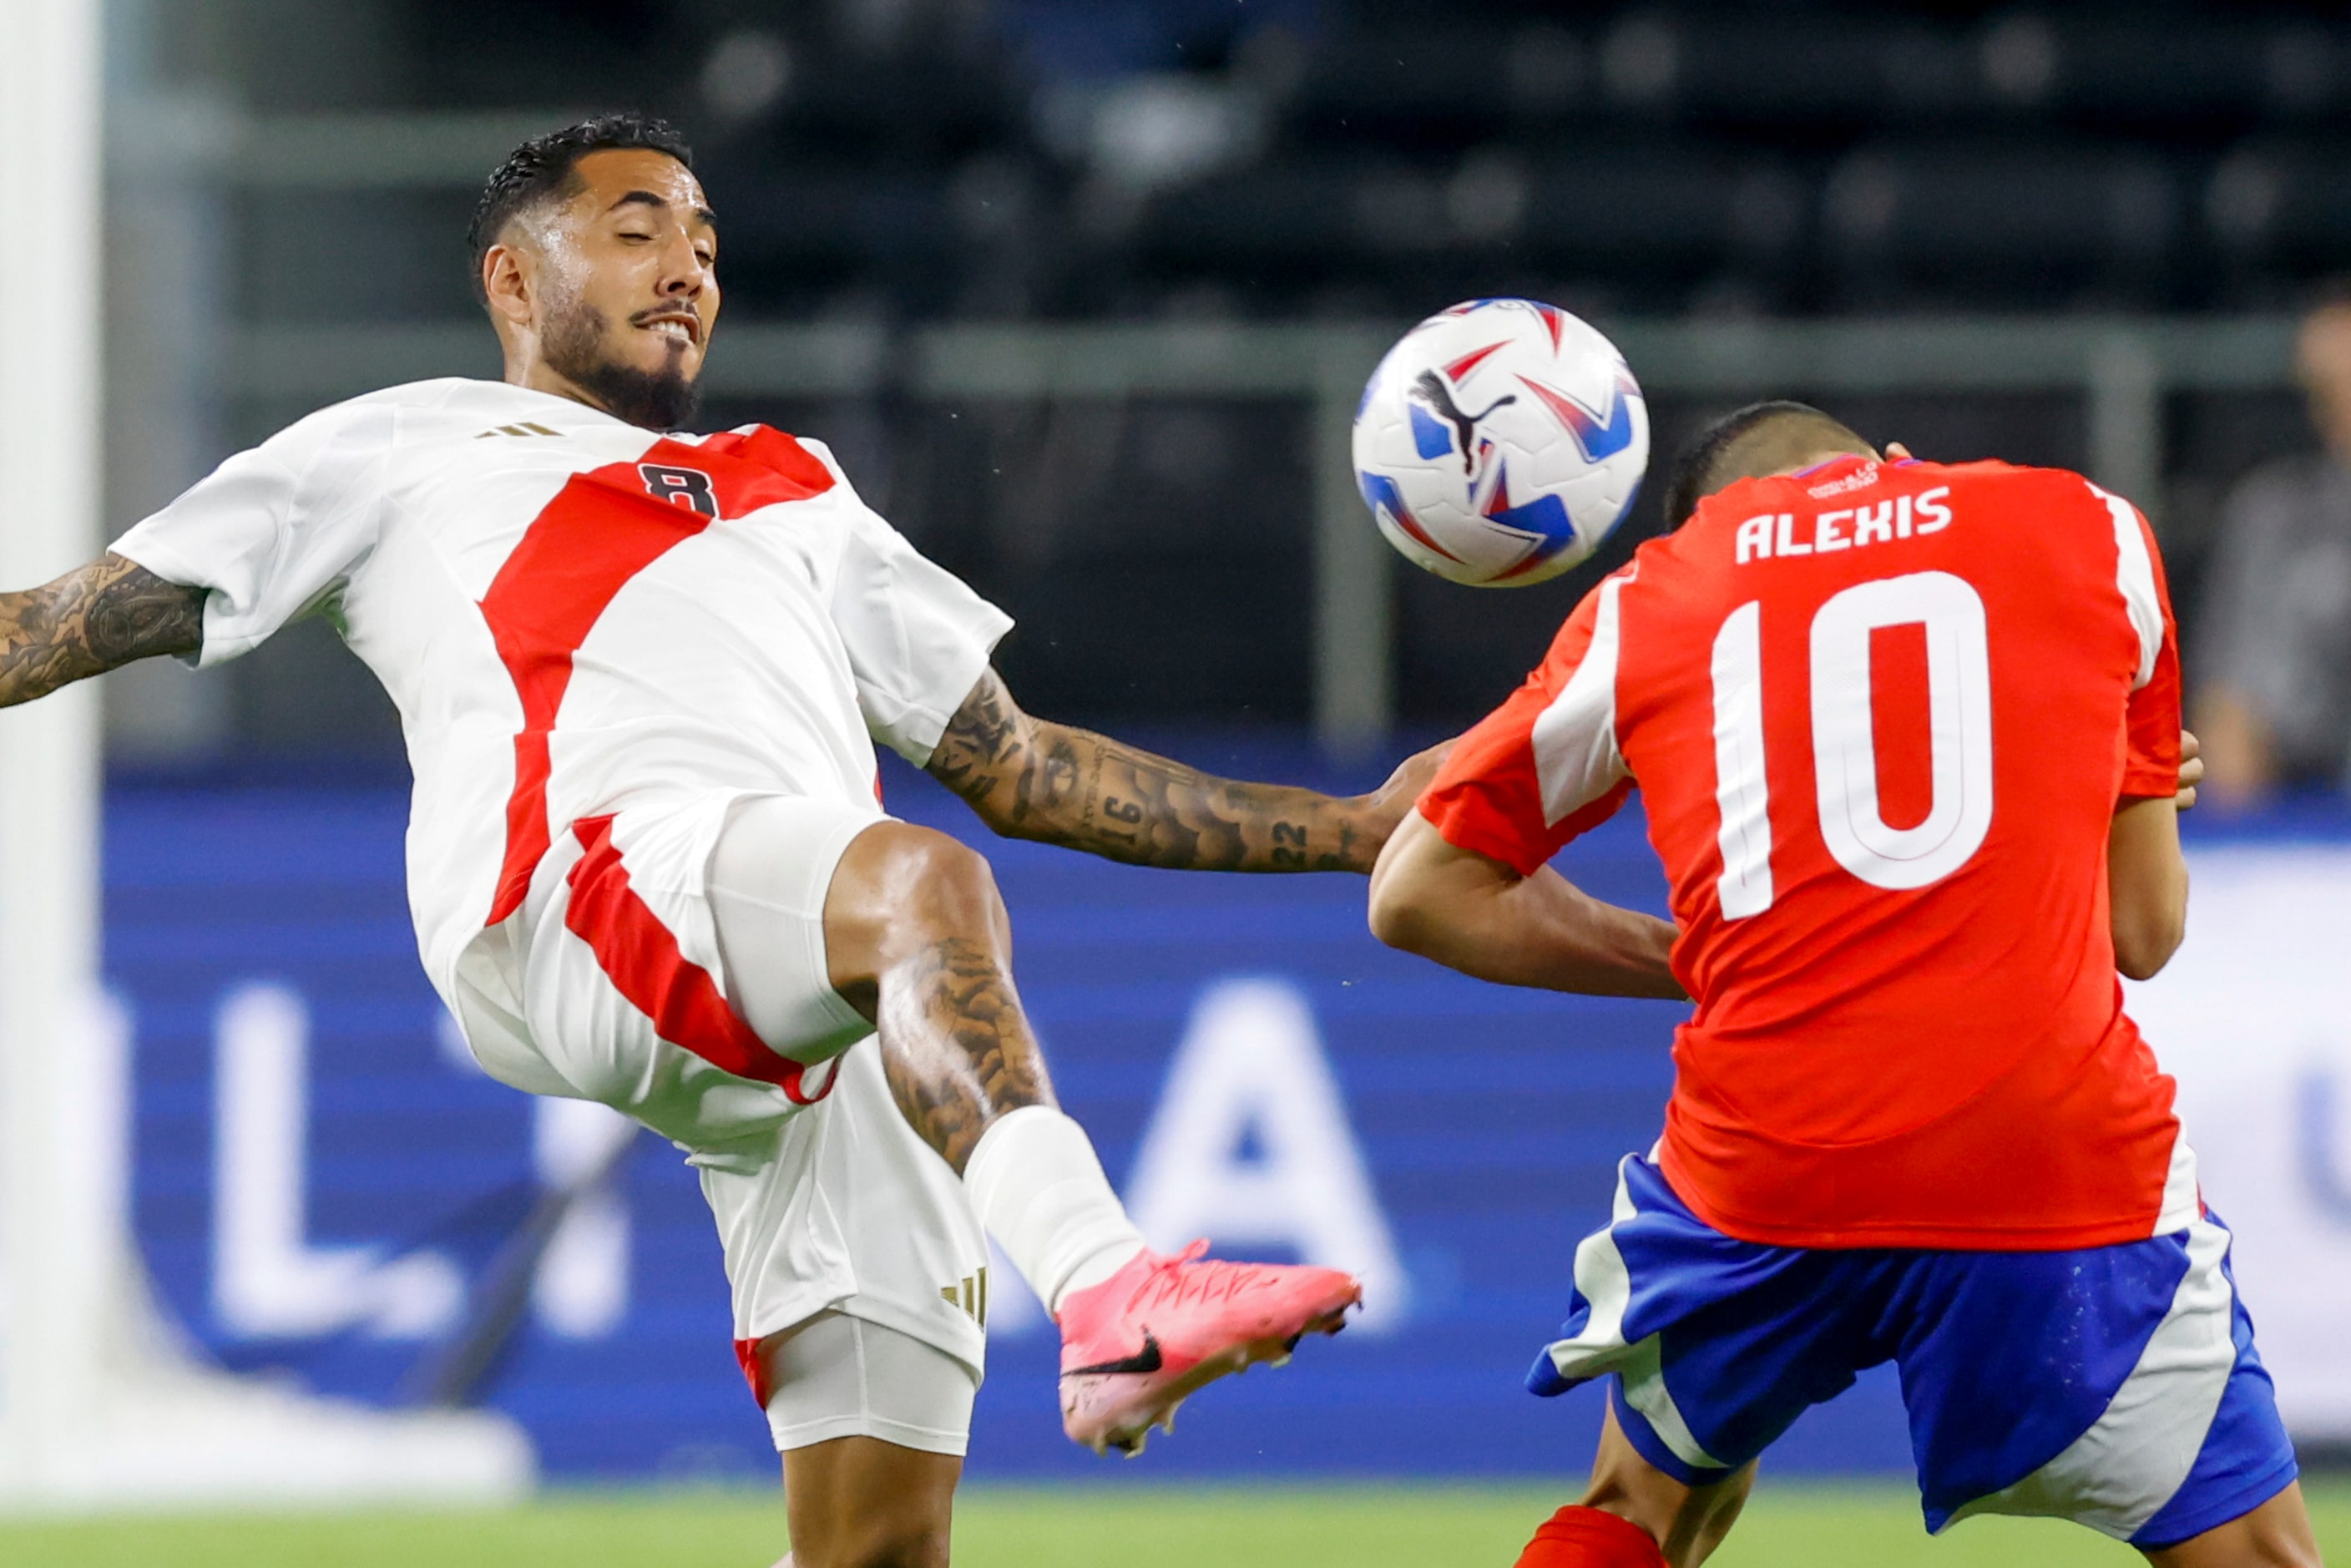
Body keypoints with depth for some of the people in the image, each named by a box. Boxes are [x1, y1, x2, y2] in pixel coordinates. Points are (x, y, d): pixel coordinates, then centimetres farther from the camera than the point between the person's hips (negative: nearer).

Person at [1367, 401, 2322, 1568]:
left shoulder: (1643, 605, 15)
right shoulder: (2095, 532, 12)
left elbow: (1418, 895, 21)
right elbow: (2143, 928, 14)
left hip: (1759, 1164, 2)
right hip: (2063, 1156, -2)